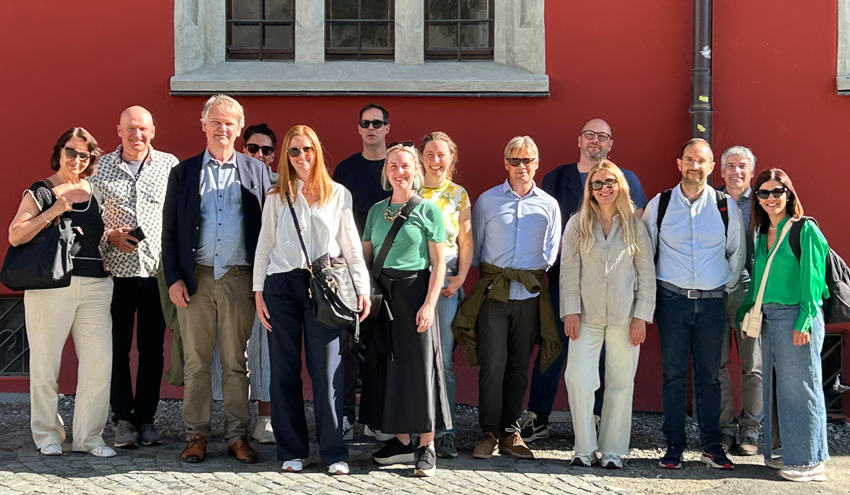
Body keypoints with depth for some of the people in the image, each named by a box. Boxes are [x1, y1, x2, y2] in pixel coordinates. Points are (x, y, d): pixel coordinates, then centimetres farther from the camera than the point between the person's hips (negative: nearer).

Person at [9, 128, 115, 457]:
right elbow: (15, 236, -6)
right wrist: (51, 213, -15)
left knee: (100, 362, -4)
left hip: (95, 286, 4)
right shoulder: (41, 192, 3)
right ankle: (47, 434, 17)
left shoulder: (96, 193, 16)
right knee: (46, 364, 2)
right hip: (51, 285, -3)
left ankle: (88, 436, 7)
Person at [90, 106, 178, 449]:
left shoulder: (170, 165, 4)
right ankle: (123, 420, 12)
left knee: (152, 349, 6)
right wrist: (110, 235, -9)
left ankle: (146, 418, 16)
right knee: (118, 347, 3)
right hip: (116, 270, 0)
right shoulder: (100, 168, 6)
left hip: (158, 270, 0)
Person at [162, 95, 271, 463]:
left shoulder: (256, 171, 9)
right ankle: (197, 434, 12)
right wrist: (173, 278, -3)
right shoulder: (184, 172, 9)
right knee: (195, 362, 3)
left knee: (237, 362, 3)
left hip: (239, 278, 0)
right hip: (195, 278, 1)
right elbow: (170, 231, 8)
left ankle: (237, 435, 10)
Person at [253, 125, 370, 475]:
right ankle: (291, 451, 13)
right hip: (281, 286, 2)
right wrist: (259, 292, 2)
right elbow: (264, 246, 10)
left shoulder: (339, 194, 8)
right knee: (284, 371, 4)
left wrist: (363, 289, 0)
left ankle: (334, 453, 3)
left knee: (327, 371, -4)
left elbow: (351, 246, 8)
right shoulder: (277, 197, 10)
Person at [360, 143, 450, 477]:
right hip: (381, 294, 5)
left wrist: (429, 304, -14)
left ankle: (426, 446, 3)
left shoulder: (428, 211, -1)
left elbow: (439, 263, -4)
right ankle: (401, 441, 15)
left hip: (414, 292, -4)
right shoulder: (376, 211, 11)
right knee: (387, 365, 5)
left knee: (419, 364, -3)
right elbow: (366, 257, 13)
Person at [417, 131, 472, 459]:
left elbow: (466, 243, 12)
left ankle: (445, 432, 0)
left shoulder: (459, 195, 12)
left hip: (446, 281, 0)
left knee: (444, 357, -3)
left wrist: (460, 277, -2)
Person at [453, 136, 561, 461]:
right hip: (493, 291, -2)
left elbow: (551, 251, 15)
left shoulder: (548, 205, 10)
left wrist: (534, 273, 6)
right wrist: (486, 276, 4)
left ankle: (510, 433, 14)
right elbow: (474, 245, 10)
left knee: (519, 366, 6)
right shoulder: (487, 200, 6)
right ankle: (489, 433, 0)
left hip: (530, 293, 2)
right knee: (493, 364, -8)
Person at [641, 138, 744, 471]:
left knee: (710, 377, 5)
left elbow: (736, 252, 16)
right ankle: (674, 445, 9)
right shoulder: (659, 205, 1)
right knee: (673, 374, 1)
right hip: (672, 300, -1)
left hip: (712, 302, 1)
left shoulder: (726, 206, 3)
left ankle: (711, 446, 13)